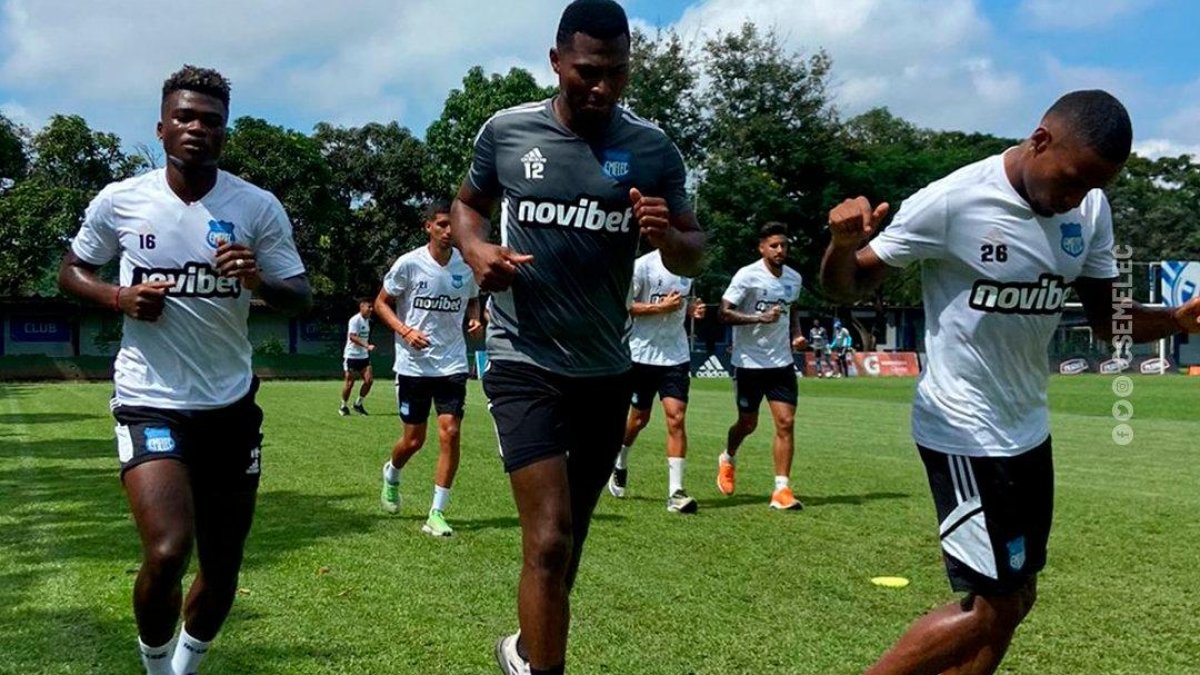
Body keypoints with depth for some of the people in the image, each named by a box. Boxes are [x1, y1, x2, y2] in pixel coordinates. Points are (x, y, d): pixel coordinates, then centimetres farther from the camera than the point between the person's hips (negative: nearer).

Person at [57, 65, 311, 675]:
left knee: (222, 573, 9)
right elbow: (71, 272, 11)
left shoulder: (258, 207, -3)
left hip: (231, 407, 2)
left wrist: (257, 280, -23)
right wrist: (119, 297, -11)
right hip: (150, 403, -2)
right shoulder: (119, 201, -3)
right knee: (166, 552, -21)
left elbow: (301, 299, -1)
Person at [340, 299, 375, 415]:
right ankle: (343, 407, 18)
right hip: (351, 356, -7)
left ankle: (358, 404, 13)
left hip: (364, 356, 7)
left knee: (369, 380, -3)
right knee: (349, 382, 1)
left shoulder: (367, 320, 10)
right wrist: (367, 346, -33)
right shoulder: (355, 320, -15)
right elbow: (352, 337, -26)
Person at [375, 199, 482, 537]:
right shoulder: (409, 263, -9)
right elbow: (381, 303, 0)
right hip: (414, 365, -2)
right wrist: (405, 331, -17)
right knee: (414, 439, 6)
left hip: (452, 365, 2)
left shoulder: (467, 264, 0)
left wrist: (474, 320, -4)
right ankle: (391, 476, 42)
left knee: (450, 432, -9)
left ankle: (437, 514, 1)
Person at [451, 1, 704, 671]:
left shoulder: (653, 149, -3)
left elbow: (696, 253, 2)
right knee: (550, 540, -15)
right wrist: (477, 251, -10)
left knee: (570, 536, 17)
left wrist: (666, 236, -22)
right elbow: (468, 204, 13)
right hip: (525, 364, -3)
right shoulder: (506, 132, -4)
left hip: (607, 370, 3)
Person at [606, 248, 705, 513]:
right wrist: (661, 307, -21)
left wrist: (691, 309, 3)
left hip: (676, 355, 4)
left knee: (676, 418, -8)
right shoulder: (643, 265, -11)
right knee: (639, 418, 10)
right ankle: (620, 463, 41)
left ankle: (676, 493, -8)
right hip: (643, 354, -4)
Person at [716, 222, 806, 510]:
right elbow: (724, 313, -15)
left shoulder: (794, 278, 6)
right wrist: (760, 317, -25)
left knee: (786, 422, -7)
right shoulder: (747, 275, -12)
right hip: (749, 362, -4)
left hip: (782, 362, 4)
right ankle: (728, 459, 41)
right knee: (748, 424, 9)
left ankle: (782, 489, -2)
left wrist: (797, 334, 5)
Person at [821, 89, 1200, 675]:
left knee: (1017, 596, 15)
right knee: (992, 606, -6)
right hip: (965, 434, -8)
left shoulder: (1091, 209, 0)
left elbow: (1106, 318, 8)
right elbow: (848, 287, -12)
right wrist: (844, 244, -35)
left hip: (1028, 429, 8)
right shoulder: (952, 202, -19)